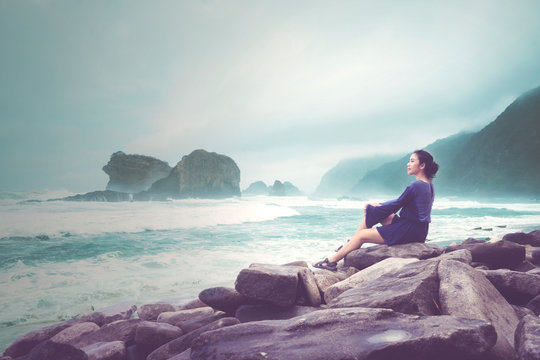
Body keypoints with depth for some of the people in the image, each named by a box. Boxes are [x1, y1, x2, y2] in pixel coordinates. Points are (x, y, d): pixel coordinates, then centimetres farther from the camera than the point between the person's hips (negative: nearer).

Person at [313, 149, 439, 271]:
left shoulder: (416, 186, -20)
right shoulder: (428, 185, 11)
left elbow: (396, 205, -12)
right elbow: (400, 202, 17)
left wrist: (372, 209, 2)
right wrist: (378, 205, 13)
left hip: (410, 232, -9)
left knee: (361, 235, -4)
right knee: (373, 212, 10)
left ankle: (331, 261, 6)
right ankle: (351, 244, 15)